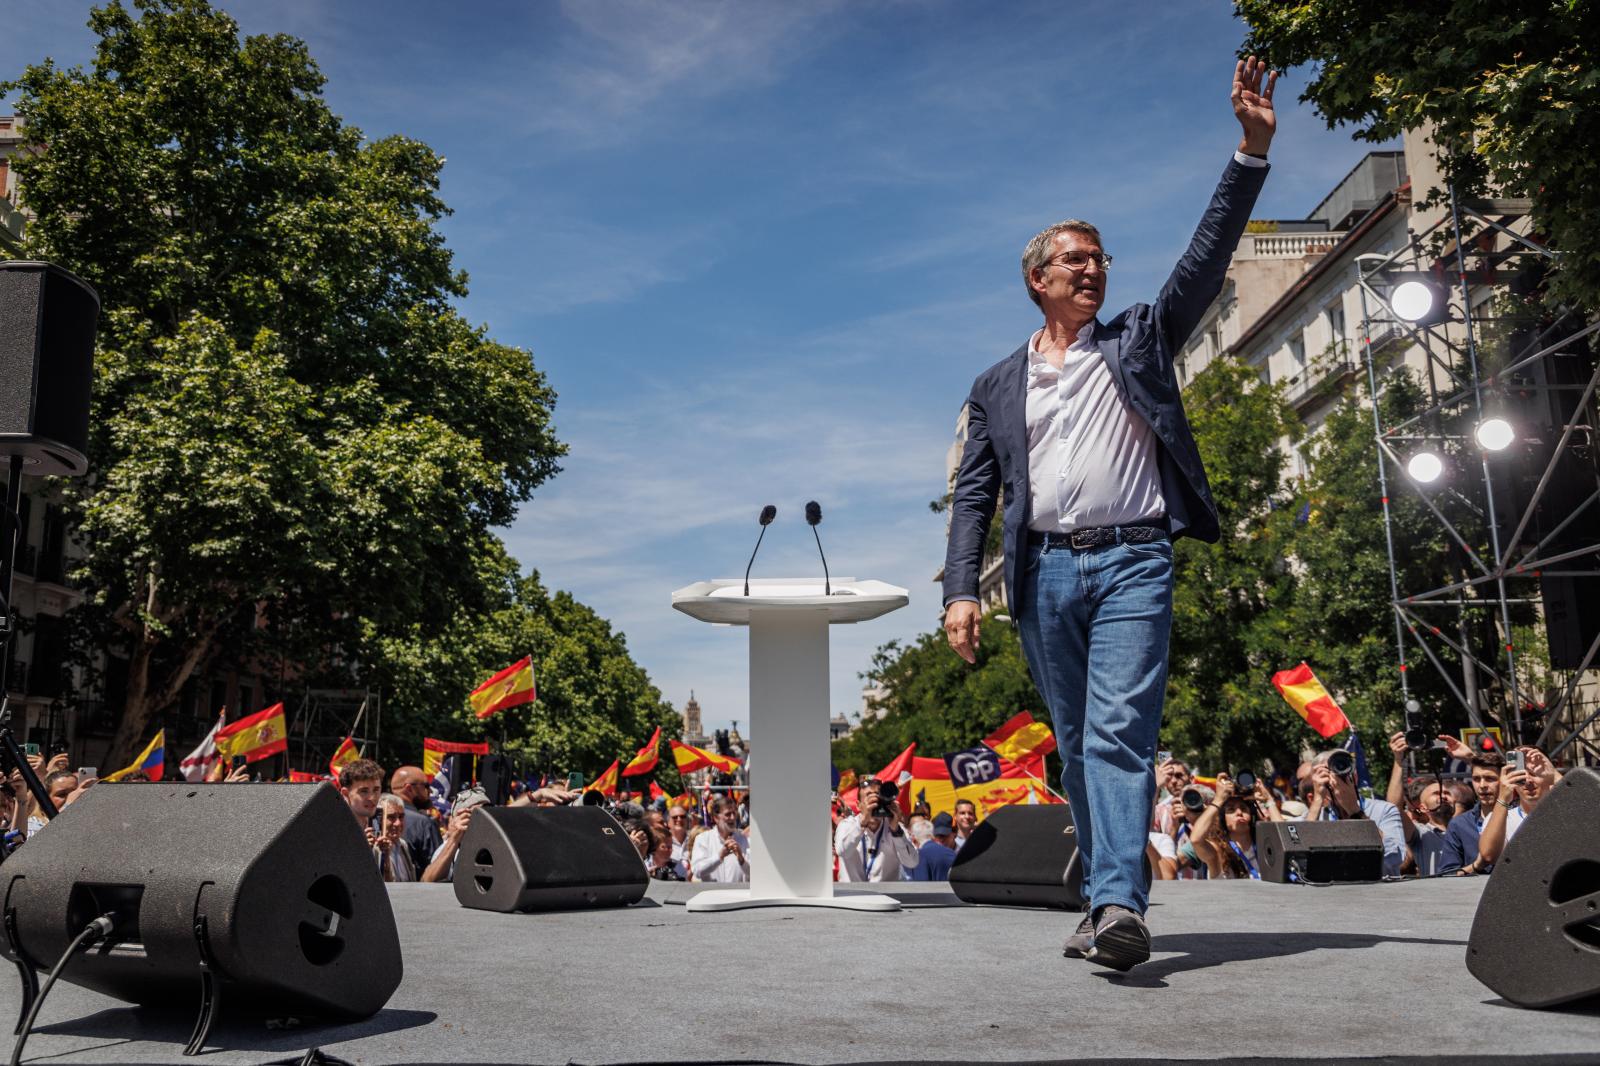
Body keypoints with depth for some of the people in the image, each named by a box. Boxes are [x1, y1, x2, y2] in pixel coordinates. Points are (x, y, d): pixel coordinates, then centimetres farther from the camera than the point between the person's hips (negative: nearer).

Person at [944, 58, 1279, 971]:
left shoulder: (1140, 340, 14)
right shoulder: (999, 386, 15)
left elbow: (1208, 257, 4)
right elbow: (975, 496, 9)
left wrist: (1252, 150, -4)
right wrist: (962, 590, -3)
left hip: (1132, 561, -2)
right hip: (1046, 572, 2)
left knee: (1120, 732, -15)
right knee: (1076, 746, 7)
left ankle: (1121, 904, -21)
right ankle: (1107, 900, 16)